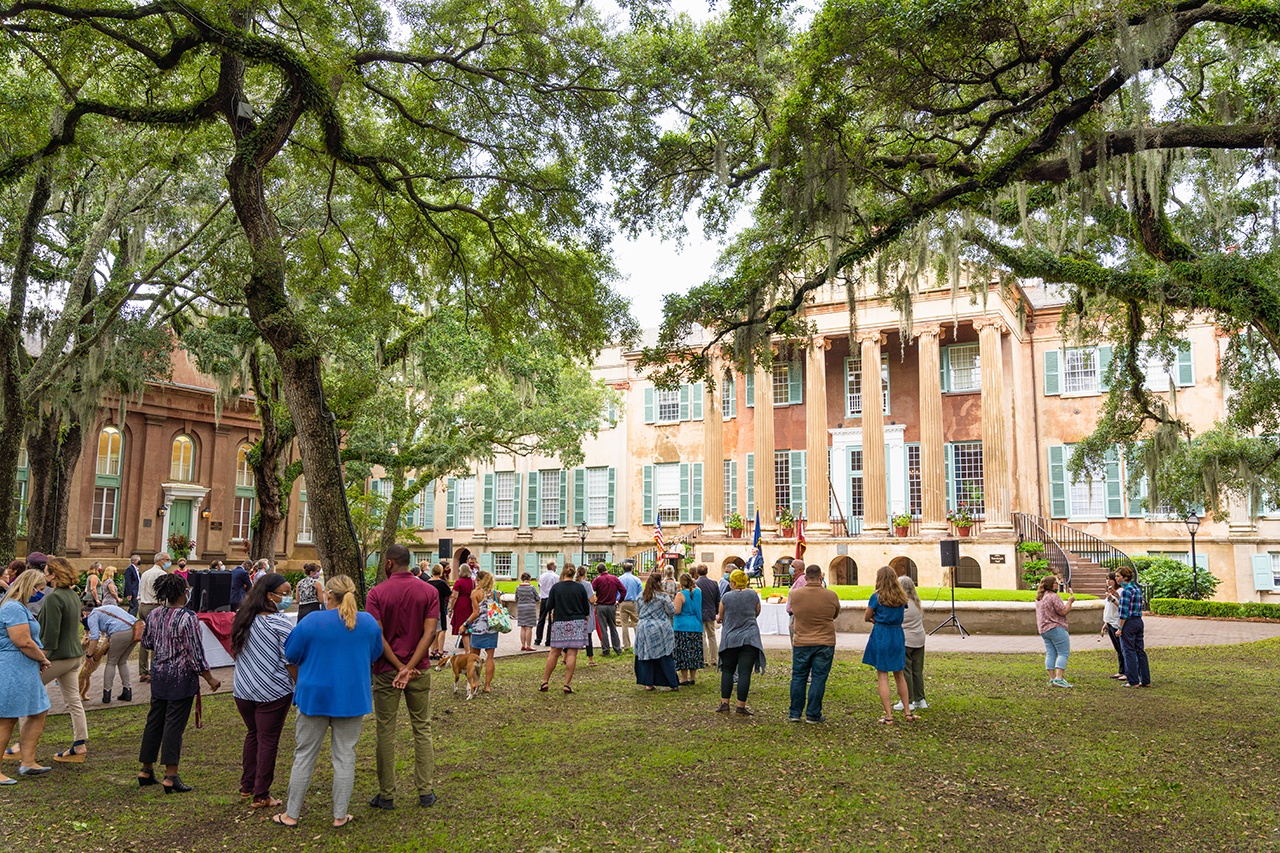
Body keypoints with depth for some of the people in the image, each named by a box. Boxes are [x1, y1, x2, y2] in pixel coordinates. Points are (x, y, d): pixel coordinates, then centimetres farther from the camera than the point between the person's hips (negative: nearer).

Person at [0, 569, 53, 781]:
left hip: (25, 672, 11)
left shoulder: (19, 607, 17)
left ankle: (27, 762, 20)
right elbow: (23, 642, -22)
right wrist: (43, 659, -7)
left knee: (38, 712, 14)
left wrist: (40, 657, 8)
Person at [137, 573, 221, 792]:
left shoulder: (154, 615, 1)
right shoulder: (188, 618, -19)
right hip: (182, 677, -7)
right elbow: (196, 653, -18)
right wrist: (210, 679, -9)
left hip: (159, 674, 7)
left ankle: (146, 770, 27)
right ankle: (171, 776, 2)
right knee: (174, 725, -2)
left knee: (154, 721, 16)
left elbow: (146, 643, 15)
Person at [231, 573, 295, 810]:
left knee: (252, 735, 21)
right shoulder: (279, 623, -16)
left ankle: (246, 787, 31)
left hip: (242, 690, 7)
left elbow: (235, 652, 15)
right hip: (272, 692, -6)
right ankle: (261, 796, 10)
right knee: (268, 741, 4)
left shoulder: (243, 618, 4)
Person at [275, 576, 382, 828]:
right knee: (345, 755, 10)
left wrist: (300, 684, 18)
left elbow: (292, 659, 1)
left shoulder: (312, 622, -10)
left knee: (304, 755, 11)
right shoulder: (369, 622, -2)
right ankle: (340, 815, 15)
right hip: (353, 697, 2)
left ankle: (291, 814, 20)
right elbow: (375, 656, 12)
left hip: (315, 695, -2)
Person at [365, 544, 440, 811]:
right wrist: (409, 668, -14)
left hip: (386, 670, -2)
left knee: (386, 732, 8)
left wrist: (399, 666, -12)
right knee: (422, 729, 11)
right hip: (420, 670, 2)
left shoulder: (377, 593, -8)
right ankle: (426, 791, 14)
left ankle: (387, 795, 15)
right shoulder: (429, 591, -2)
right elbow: (429, 633, -11)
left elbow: (377, 636, -14)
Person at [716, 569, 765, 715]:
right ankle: (741, 706, -1)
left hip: (729, 638, 0)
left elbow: (721, 617, 8)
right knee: (744, 672, -1)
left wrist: (718, 617, 31)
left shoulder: (726, 597, -4)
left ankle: (724, 703, 10)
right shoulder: (753, 594, 0)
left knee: (727, 671, 12)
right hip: (749, 638, 0)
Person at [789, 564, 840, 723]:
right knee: (818, 678, 5)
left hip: (801, 642, 2)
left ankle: (794, 713, 16)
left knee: (798, 677, 11)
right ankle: (813, 714, 8)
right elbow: (835, 615, 7)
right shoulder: (831, 596, -10)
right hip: (825, 643, -1)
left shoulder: (795, 594, -7)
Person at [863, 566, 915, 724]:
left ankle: (888, 716, 1)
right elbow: (900, 615, 12)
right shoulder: (901, 597, 3)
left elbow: (867, 617, -3)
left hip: (881, 636, -5)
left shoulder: (877, 596, -10)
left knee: (882, 677, 1)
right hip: (898, 635, 5)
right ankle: (907, 712, 21)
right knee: (899, 675, 17)